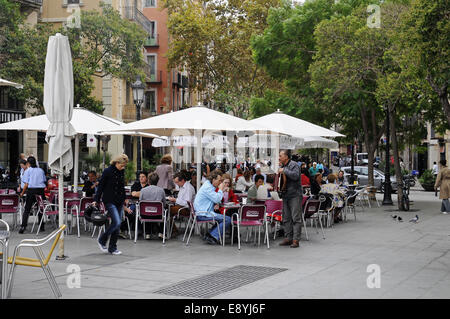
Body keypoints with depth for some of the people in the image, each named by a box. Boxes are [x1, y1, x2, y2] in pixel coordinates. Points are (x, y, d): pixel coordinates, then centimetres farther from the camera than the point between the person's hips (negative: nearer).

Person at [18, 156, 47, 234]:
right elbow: (44, 181, 10)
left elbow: (26, 184, -5)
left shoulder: (27, 171, 1)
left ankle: (23, 226, -8)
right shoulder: (41, 170, 10)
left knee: (27, 209, 1)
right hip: (41, 190, 3)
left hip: (31, 190, -3)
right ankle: (42, 226, 17)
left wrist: (22, 193, 5)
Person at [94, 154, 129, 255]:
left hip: (119, 201, 7)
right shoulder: (108, 171, -9)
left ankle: (112, 248, 13)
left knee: (117, 224, 6)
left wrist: (123, 201, 21)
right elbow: (100, 186, -7)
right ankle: (102, 240, 3)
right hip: (110, 201, -6)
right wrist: (96, 200, -10)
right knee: (116, 222, -17)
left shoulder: (122, 172, 9)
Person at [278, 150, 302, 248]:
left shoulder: (294, 165, -8)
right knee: (286, 218, 10)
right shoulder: (282, 166, 17)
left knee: (296, 218, -8)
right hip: (285, 195, 9)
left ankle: (296, 240, -8)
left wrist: (284, 171, -18)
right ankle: (288, 238, 16)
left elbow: (295, 176, -26)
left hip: (295, 195, -9)